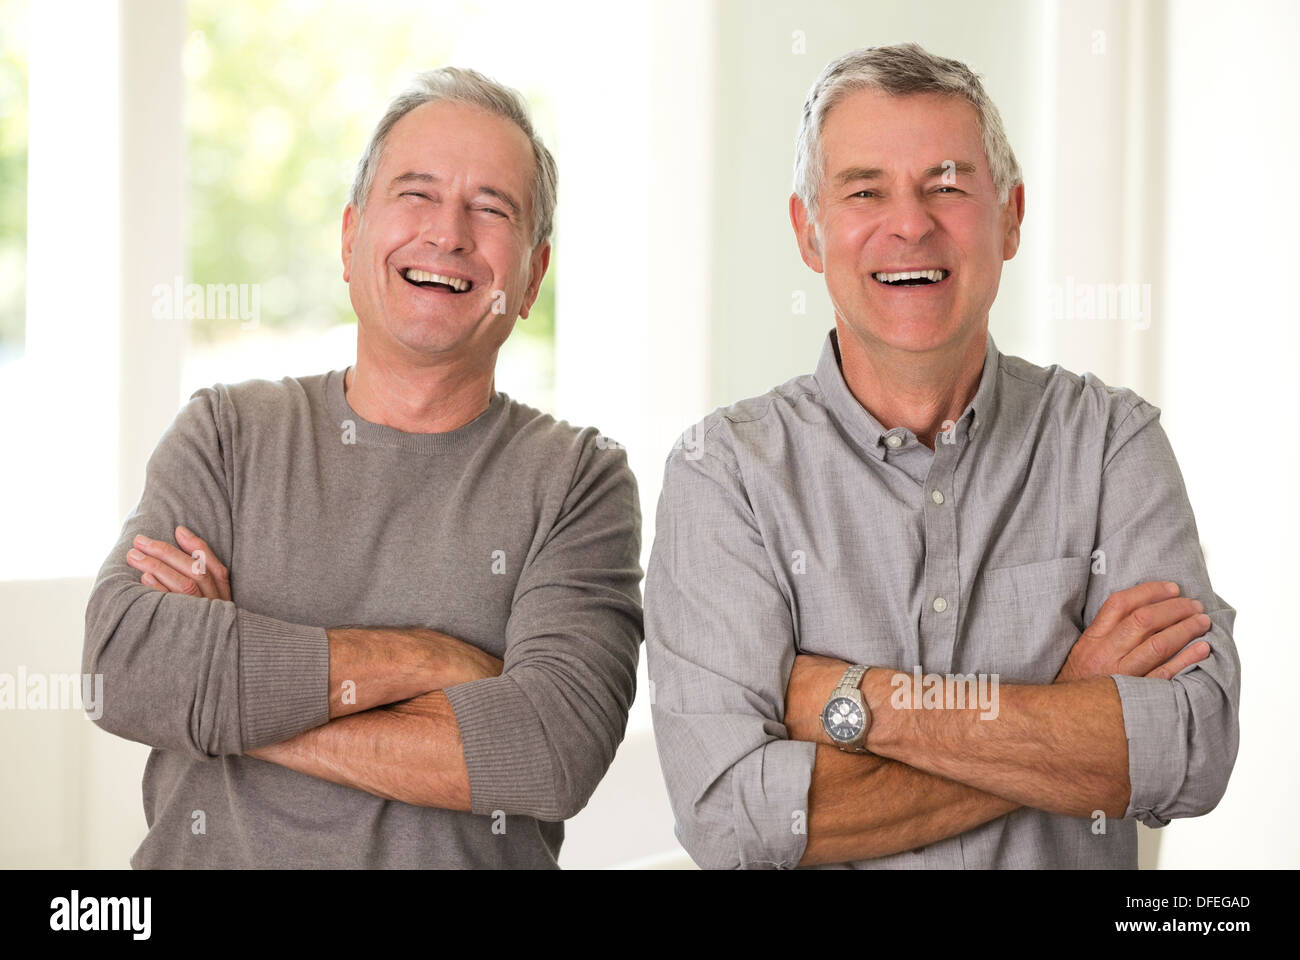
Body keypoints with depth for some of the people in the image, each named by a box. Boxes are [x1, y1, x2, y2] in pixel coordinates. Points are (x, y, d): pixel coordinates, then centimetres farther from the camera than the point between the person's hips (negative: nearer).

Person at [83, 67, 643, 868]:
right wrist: (424, 659, -12)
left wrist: (236, 706, -11)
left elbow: (558, 747, -12)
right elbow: (122, 664, -9)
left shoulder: (581, 480, 2)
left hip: (468, 857, -1)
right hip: (213, 857, 1)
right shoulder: (225, 434, 6)